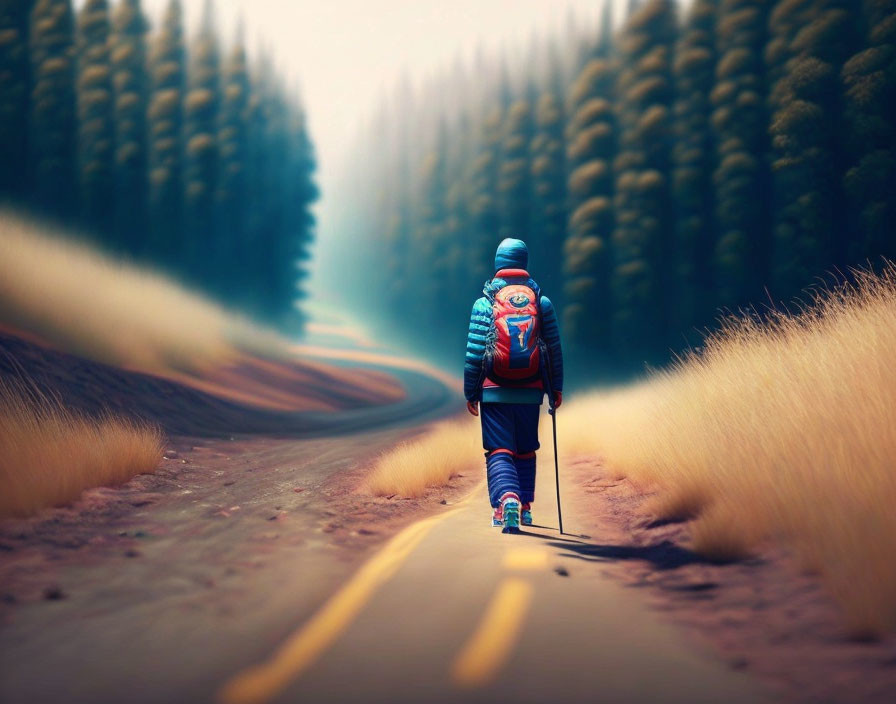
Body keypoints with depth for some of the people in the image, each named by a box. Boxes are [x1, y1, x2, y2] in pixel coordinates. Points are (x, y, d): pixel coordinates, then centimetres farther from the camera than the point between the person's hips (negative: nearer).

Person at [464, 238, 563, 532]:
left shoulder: (485, 302, -3)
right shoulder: (542, 301, 4)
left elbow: (473, 352, -5)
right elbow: (554, 349, 6)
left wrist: (470, 393, 1)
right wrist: (556, 387, 16)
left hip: (495, 391, -2)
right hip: (530, 391, 2)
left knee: (499, 450, -2)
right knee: (526, 450, 18)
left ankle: (507, 500, -24)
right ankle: (525, 505, 22)